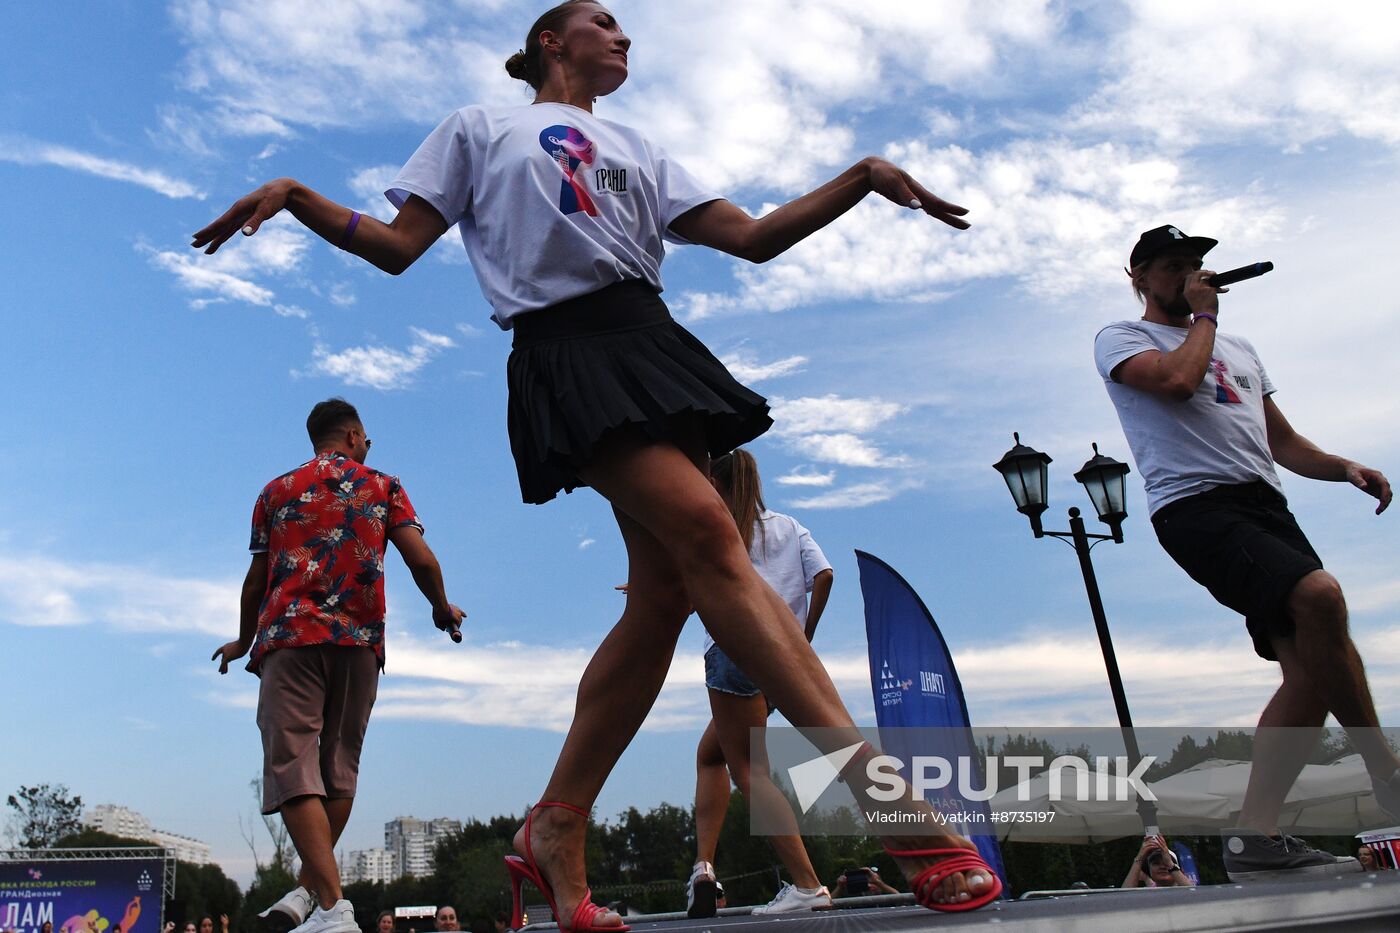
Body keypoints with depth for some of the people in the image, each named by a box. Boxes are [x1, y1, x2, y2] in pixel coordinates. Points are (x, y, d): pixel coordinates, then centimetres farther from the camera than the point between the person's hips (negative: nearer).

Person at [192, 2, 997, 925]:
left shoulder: (639, 149, 30)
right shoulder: (481, 127, 20)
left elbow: (752, 237, 21)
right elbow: (398, 246, 14)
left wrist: (864, 178, 12)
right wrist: (295, 196, 0)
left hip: (650, 340, 6)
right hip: (566, 353, -6)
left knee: (665, 590, -8)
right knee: (707, 532, -23)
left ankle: (556, 834, 4)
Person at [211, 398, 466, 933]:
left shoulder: (277, 491, 17)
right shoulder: (383, 487, 13)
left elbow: (256, 579, 17)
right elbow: (421, 560, 0)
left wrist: (243, 642, 32)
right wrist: (442, 610, 18)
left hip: (289, 637, 0)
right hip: (359, 642, 1)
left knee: (293, 768, -7)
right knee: (338, 769, 12)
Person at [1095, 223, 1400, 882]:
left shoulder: (1239, 349, 32)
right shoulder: (1120, 339, 11)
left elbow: (1282, 440, 30)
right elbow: (1179, 379, -11)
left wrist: (1345, 468, 11)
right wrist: (1204, 315, 6)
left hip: (1267, 505, 8)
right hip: (1196, 504, -7)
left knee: (1311, 667, -4)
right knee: (1320, 596, -30)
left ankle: (1255, 838, 2)